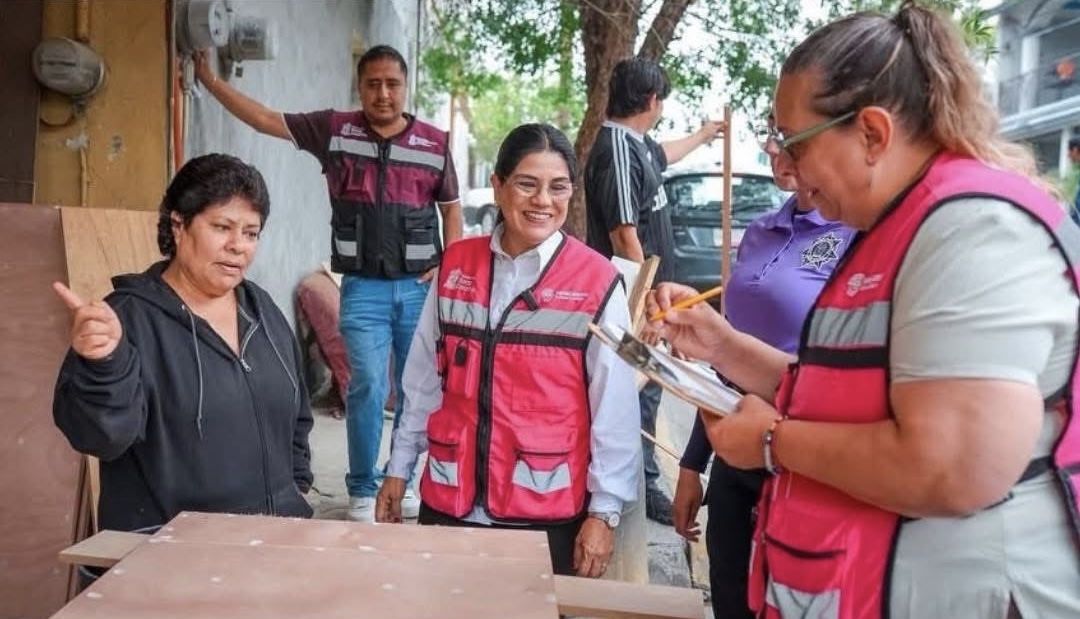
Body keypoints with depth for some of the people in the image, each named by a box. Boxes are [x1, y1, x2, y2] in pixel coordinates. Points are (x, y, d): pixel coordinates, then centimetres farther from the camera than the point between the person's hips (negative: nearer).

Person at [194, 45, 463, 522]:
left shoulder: (434, 143, 2)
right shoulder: (334, 130, 0)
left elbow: (451, 208, 9)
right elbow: (265, 119, 3)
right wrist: (210, 80, 0)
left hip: (420, 287, 2)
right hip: (363, 288, -1)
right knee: (367, 387, -5)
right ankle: (362, 490, 11)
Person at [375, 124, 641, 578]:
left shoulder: (598, 283, -9)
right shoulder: (456, 265, 3)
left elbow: (615, 408, -7)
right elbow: (424, 378, 9)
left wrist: (605, 511, -6)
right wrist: (399, 467, 13)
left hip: (548, 514, -3)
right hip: (449, 499, 3)